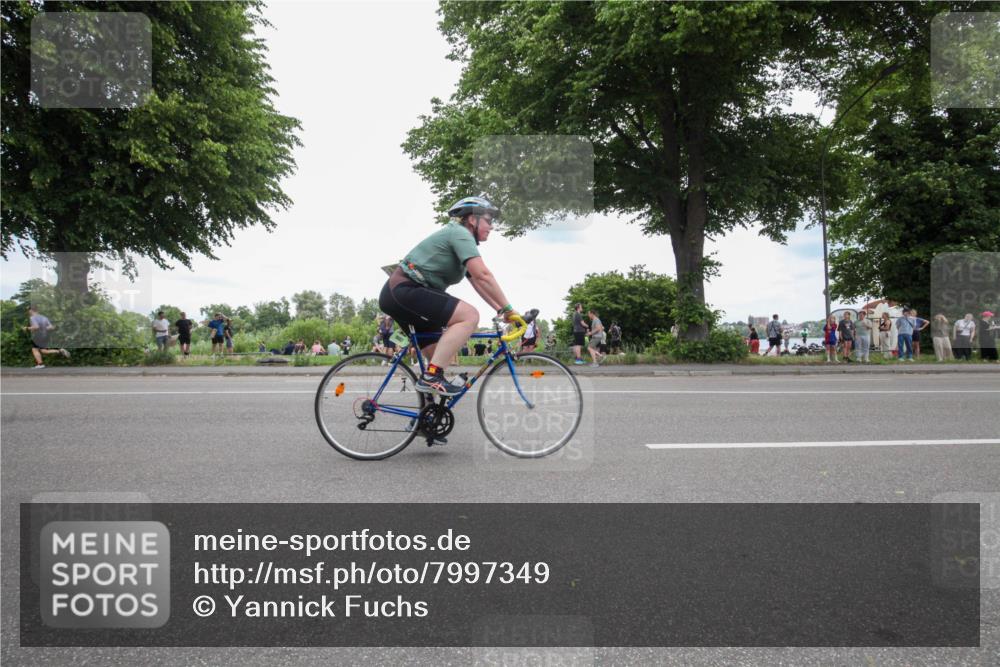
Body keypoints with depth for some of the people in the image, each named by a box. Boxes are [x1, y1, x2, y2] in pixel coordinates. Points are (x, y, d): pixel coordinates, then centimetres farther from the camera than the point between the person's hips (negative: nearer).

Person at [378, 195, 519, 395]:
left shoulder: (460, 237, 22)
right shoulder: (460, 233, -9)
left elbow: (478, 282, 16)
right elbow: (483, 275, -21)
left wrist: (502, 311, 6)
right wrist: (509, 309, -17)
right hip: (406, 290, -11)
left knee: (442, 353, 15)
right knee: (470, 315, -23)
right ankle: (431, 377, -24)